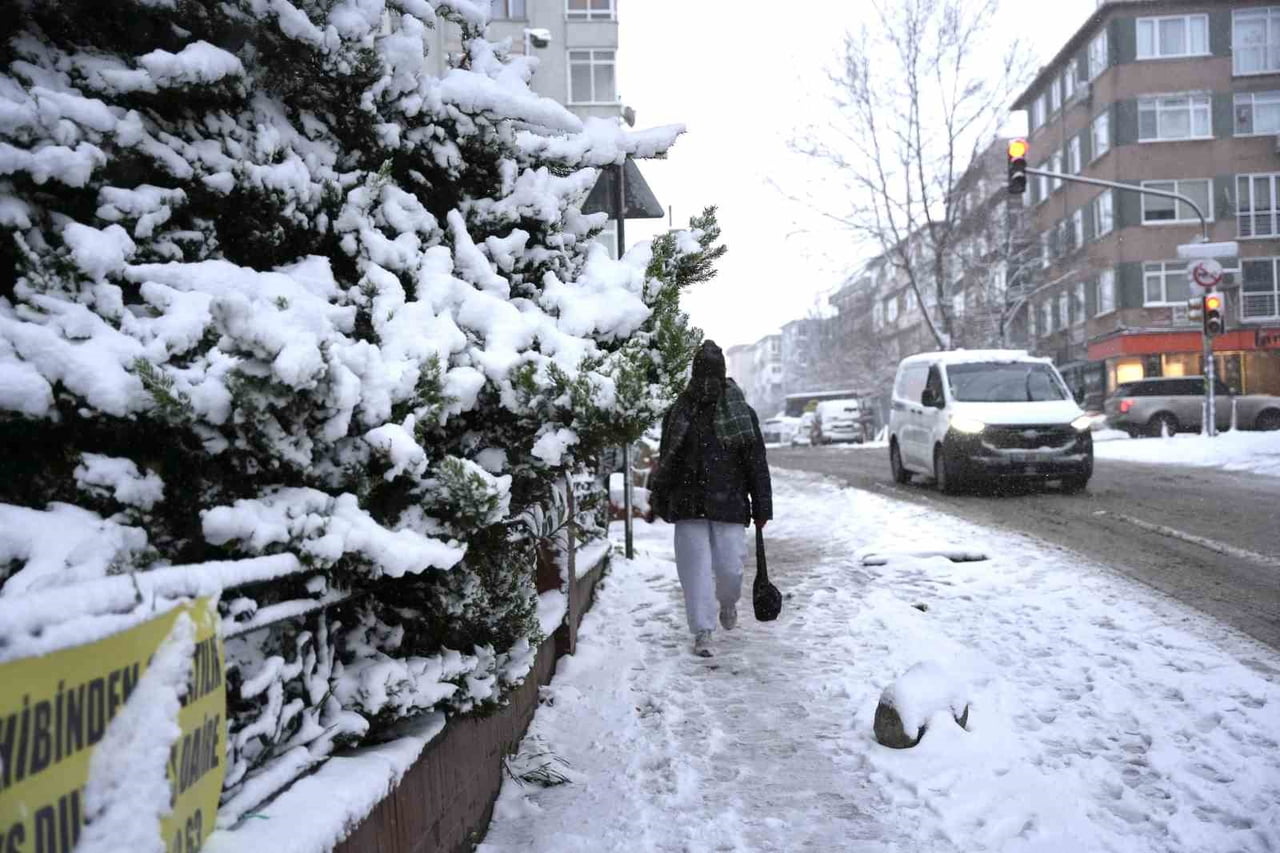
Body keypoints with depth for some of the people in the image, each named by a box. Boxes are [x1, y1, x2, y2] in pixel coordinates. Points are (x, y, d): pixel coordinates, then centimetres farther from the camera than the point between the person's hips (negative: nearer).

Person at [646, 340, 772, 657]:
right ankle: (702, 633, 8)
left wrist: (761, 506, 0)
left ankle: (728, 603, 34)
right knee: (696, 568, -1)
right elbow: (666, 462, 14)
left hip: (729, 504, -1)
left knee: (730, 566, 0)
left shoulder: (742, 413, 2)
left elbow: (757, 462, 3)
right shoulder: (678, 413, 7)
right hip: (689, 506, 1)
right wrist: (657, 501, 14)